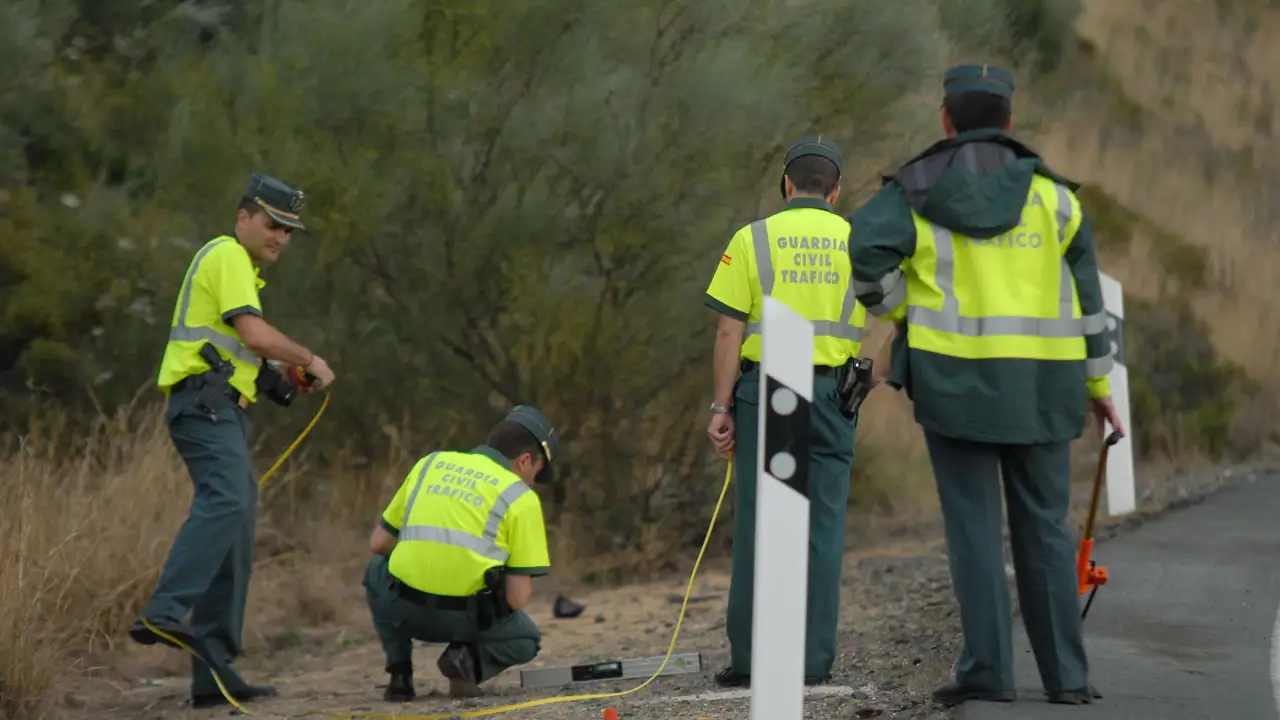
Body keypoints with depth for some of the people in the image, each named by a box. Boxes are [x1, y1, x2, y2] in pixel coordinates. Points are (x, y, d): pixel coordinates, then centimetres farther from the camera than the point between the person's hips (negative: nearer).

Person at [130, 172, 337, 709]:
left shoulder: (233, 261, 29)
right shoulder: (229, 256, -4)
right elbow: (254, 333, -15)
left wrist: (270, 375, 21)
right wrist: (310, 360, -2)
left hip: (219, 412, 11)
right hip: (207, 404, -11)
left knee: (235, 538, 5)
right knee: (225, 502, -31)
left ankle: (215, 674, 2)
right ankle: (164, 614, -45)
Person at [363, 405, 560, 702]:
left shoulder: (430, 464, 16)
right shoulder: (521, 497, 5)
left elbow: (378, 543, 20)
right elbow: (517, 598, -1)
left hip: (403, 609, 2)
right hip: (469, 618, -2)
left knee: (378, 571, 37)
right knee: (526, 641, 31)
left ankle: (399, 673, 17)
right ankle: (471, 659, -1)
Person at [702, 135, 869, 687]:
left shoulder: (752, 239, 0)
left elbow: (729, 332, -4)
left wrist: (721, 407, -1)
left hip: (765, 391, -1)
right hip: (832, 393, 1)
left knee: (758, 525, 2)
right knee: (821, 527, 3)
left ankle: (749, 657, 2)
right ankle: (813, 659, 2)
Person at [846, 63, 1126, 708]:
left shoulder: (917, 190, 0)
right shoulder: (1050, 193, 5)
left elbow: (863, 248, -17)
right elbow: (1085, 294, 6)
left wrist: (898, 312, 0)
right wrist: (1097, 382, 14)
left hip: (953, 378, -2)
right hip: (1038, 383, 2)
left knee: (974, 526, 2)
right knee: (1044, 527, 9)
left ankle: (988, 670, -4)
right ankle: (1066, 674, 9)